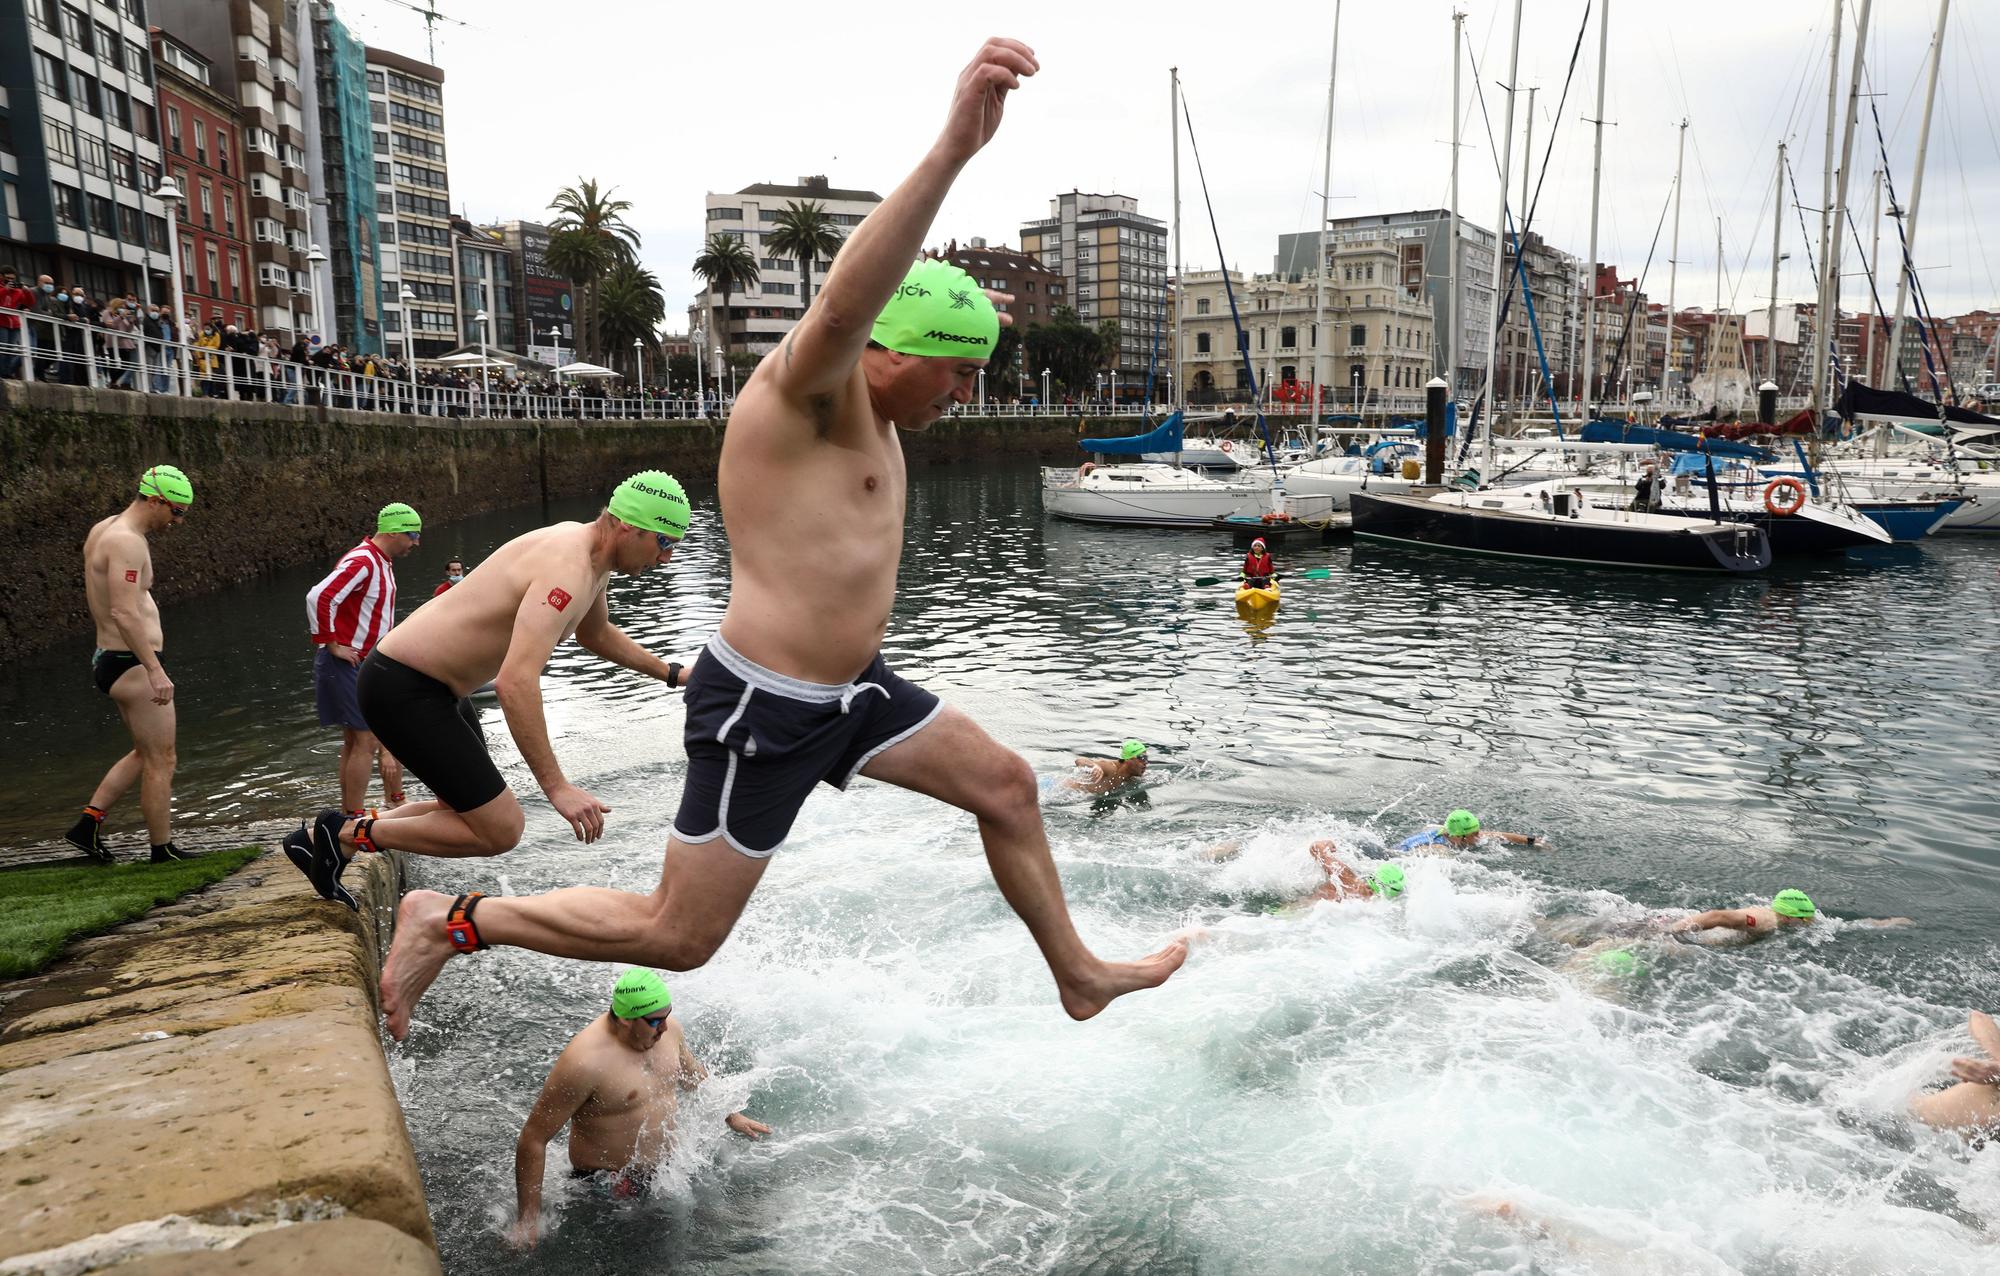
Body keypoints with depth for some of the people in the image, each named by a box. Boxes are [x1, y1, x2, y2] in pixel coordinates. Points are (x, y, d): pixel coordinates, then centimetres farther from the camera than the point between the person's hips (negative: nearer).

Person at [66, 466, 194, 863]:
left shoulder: (102, 529, 12)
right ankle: (164, 854, 12)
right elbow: (124, 613, -29)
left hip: (110, 659, 10)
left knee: (146, 753, 23)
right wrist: (155, 669, -30)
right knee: (161, 761, 2)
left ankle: (87, 824, 22)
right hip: (133, 666, -10)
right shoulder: (128, 542, -20)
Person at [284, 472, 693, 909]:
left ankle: (333, 835, 27)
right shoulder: (567, 569, -27)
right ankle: (349, 833, 3)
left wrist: (671, 673, 27)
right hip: (403, 691, -11)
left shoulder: (588, 552, 5)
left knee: (466, 809, 23)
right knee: (499, 830, -9)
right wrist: (556, 787, -37)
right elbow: (516, 682, -37)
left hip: (426, 682, 11)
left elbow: (597, 635, 26)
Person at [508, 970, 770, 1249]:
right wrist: (528, 1220, -19)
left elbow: (693, 1075, 17)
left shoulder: (667, 1029, -5)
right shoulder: (584, 1062, -28)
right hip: (606, 1190, -6)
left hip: (665, 1170, 6)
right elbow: (533, 1139, -21)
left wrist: (731, 1117, 26)